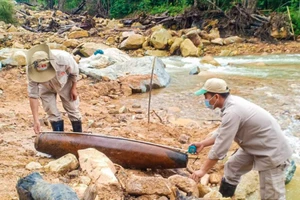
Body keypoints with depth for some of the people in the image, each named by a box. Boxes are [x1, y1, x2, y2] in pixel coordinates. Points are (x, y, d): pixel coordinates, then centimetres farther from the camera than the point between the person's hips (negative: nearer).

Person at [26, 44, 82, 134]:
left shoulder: (63, 58, -42)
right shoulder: (31, 70, -37)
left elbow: (74, 71, -18)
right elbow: (33, 95, -31)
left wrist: (73, 88, -6)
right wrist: (36, 120, -32)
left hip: (65, 83, 0)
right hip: (46, 87, 1)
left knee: (72, 109, 5)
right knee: (52, 113, -4)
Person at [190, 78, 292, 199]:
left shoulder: (232, 112, -30)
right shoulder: (232, 102, -1)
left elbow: (220, 147, -26)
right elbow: (222, 132, 14)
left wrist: (203, 170, -17)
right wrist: (203, 144, 9)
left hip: (272, 151, -10)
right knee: (232, 168, 16)